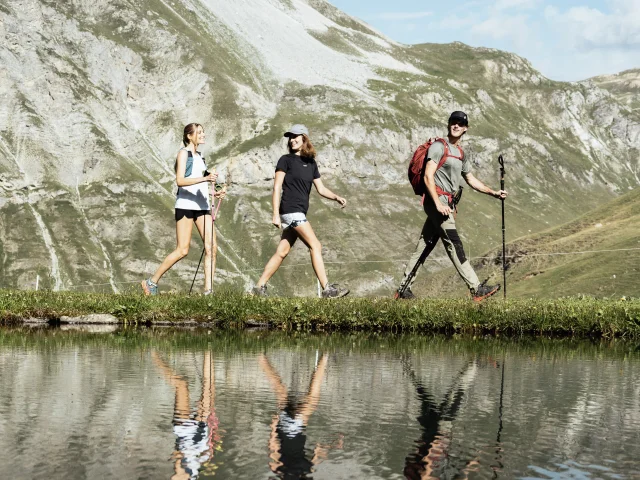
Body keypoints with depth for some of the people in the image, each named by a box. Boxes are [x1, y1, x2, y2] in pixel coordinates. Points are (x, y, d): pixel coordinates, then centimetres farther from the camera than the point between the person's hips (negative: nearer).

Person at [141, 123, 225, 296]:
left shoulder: (199, 156, 20)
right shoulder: (184, 153, -3)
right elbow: (180, 180, -16)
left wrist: (214, 193, 9)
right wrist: (205, 178, -26)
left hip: (202, 205, 7)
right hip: (185, 204, -7)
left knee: (211, 247, -5)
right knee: (182, 250, -7)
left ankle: (208, 290, -5)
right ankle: (152, 282, 5)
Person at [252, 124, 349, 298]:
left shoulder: (311, 163, 16)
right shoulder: (286, 160, -1)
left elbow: (321, 189, 16)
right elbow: (277, 188, -6)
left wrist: (336, 197, -3)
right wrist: (276, 214, -14)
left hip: (300, 213, 7)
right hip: (290, 210, -7)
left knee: (282, 252, 8)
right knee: (315, 246, -13)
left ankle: (260, 287, 13)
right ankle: (327, 289, -15)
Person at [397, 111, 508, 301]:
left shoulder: (461, 153, 21)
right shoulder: (439, 146, -6)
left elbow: (471, 179, 30)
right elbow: (428, 176, -14)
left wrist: (493, 193, 22)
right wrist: (438, 204, -22)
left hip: (445, 203, 9)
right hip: (436, 200, -9)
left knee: (425, 245, 10)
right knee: (454, 244, -11)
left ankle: (404, 288, 14)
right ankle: (476, 289, -15)